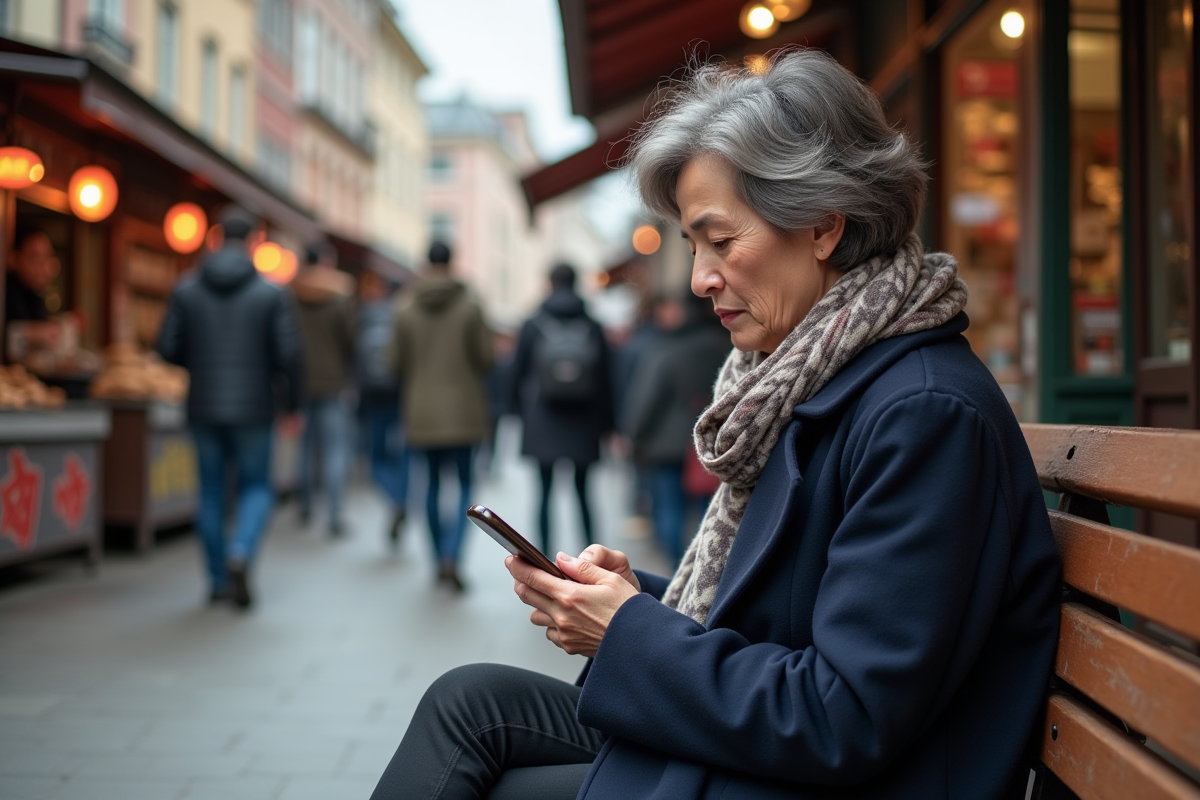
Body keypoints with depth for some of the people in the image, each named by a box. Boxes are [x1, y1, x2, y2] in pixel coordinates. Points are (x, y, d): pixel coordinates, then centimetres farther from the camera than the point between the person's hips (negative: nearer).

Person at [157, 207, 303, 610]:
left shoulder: (186, 289, 0)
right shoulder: (272, 294, -6)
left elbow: (168, 348, -1)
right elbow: (289, 354, -10)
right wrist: (293, 403, 3)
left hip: (203, 407, 2)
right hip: (252, 409, -2)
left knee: (211, 492, 14)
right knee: (256, 489, 11)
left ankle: (219, 580, 18)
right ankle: (240, 555, -15)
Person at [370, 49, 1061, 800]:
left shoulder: (927, 413, -23)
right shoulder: (820, 376, 8)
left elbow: (848, 723, -24)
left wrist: (631, 634, -16)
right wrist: (638, 593, -1)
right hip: (748, 738, 8)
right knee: (472, 699, 1)